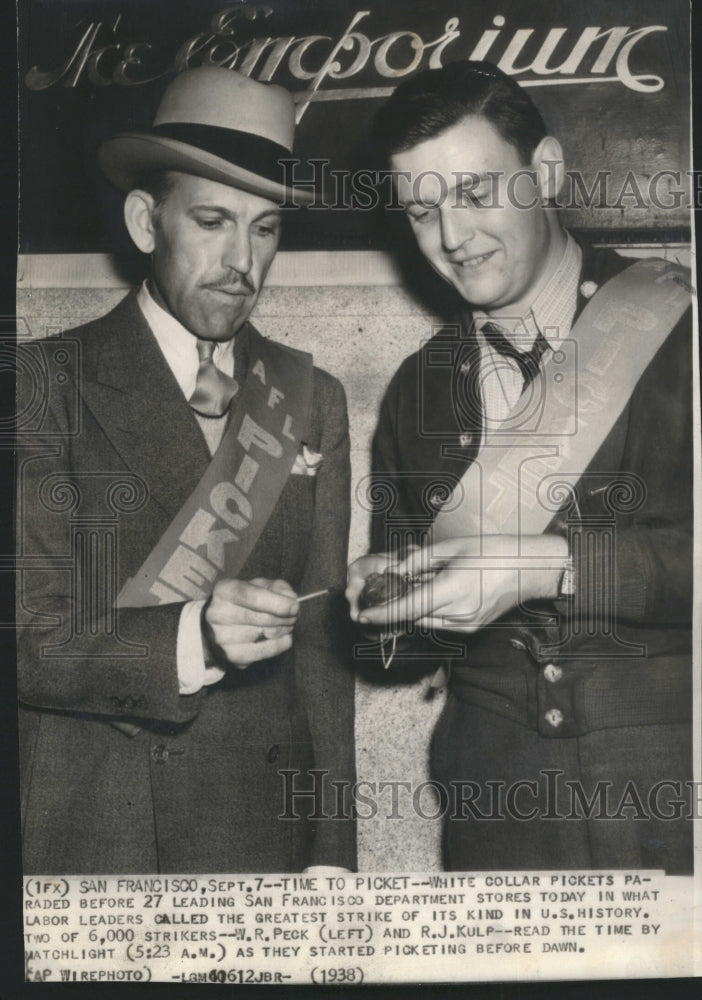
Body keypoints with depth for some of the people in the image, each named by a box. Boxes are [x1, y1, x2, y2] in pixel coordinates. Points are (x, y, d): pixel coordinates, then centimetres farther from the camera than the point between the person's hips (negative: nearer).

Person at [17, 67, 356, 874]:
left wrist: (332, 849, 4)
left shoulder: (311, 400, 6)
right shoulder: (46, 384, -6)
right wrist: (193, 639, -29)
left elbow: (320, 642, 6)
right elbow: (34, 641, -12)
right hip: (90, 832, -3)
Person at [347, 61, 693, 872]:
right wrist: (386, 603, -9)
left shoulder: (675, 325, -4)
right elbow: (413, 635, 13)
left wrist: (553, 564, -22)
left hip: (671, 789, -3)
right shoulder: (416, 391, 9)